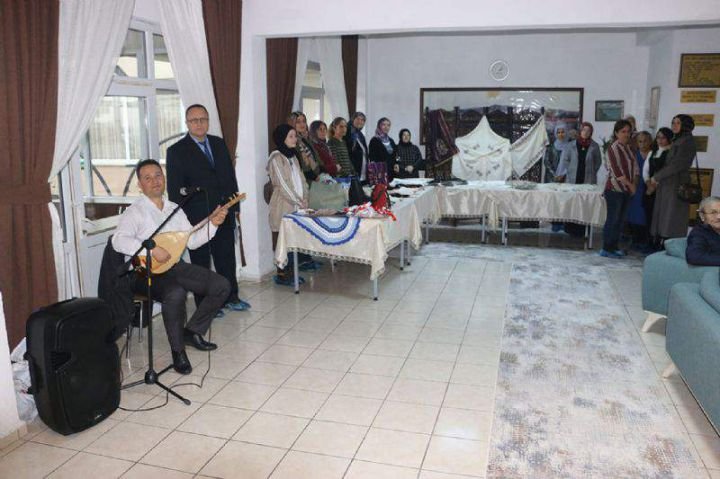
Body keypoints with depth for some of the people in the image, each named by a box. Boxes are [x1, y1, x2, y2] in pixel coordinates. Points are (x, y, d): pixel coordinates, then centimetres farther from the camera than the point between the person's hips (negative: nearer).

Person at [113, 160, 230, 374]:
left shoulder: (175, 209, 14)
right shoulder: (135, 211, -5)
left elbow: (192, 241, 11)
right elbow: (119, 240, -21)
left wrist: (212, 223, -3)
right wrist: (152, 250, -29)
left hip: (175, 266, 7)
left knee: (222, 286, -6)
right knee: (175, 294, -37)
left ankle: (192, 331, 10)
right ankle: (178, 351, -17)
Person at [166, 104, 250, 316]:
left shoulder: (219, 143, 10)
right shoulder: (177, 151, -5)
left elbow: (230, 176, 13)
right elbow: (174, 189, -6)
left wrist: (235, 206, 10)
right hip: (197, 217, -5)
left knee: (227, 257, 14)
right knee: (201, 261, 7)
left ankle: (230, 297, 30)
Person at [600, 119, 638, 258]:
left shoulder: (629, 148, 13)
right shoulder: (613, 148, -11)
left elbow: (634, 166, 14)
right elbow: (617, 171, -17)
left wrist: (634, 183, 0)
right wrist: (630, 184, -13)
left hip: (626, 190, 8)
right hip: (614, 189, -8)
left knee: (620, 219, 10)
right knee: (612, 219, -6)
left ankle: (614, 246, 17)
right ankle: (606, 249, -1)